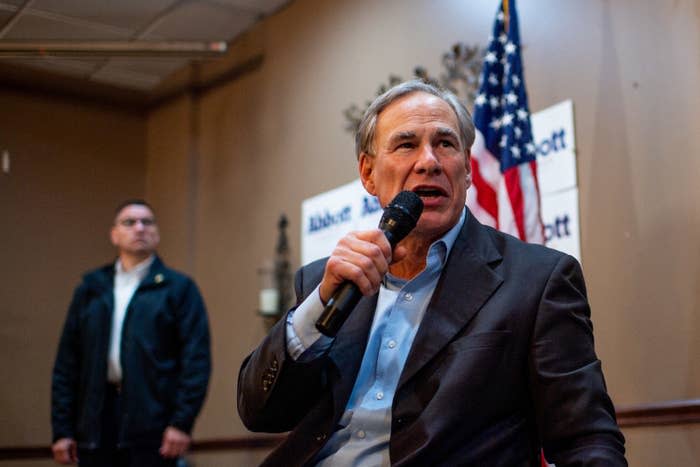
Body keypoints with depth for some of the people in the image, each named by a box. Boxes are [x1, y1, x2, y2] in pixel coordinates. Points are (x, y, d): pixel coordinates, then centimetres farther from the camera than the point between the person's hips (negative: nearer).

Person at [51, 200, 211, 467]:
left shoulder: (178, 288, 3)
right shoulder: (90, 289, 13)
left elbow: (196, 360, -5)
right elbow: (67, 363, 10)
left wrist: (182, 422, -13)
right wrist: (62, 430, 4)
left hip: (152, 428, -3)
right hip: (97, 422, 3)